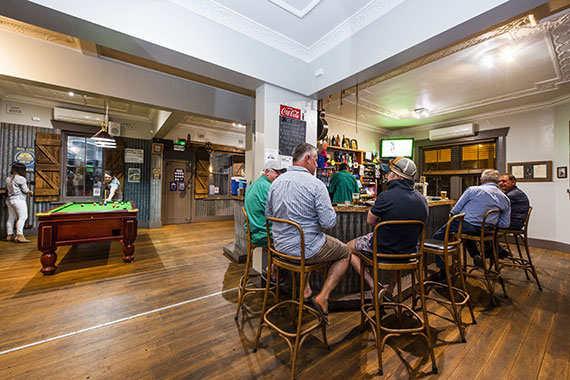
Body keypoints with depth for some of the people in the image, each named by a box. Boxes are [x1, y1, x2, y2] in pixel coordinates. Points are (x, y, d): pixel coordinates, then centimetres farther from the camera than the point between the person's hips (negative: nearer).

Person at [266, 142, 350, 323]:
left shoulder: (275, 182, 1)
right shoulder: (316, 184, -18)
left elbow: (268, 214, 10)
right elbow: (329, 222, -18)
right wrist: (330, 211, 3)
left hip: (280, 246, 6)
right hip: (306, 250, -6)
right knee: (345, 253, 19)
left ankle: (306, 291, 38)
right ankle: (323, 297, 14)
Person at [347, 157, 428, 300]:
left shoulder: (386, 196, -26)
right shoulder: (423, 200, -4)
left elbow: (370, 221, -12)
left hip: (382, 251, -6)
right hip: (409, 252, 6)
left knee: (348, 247, 17)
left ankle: (374, 286, 9)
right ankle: (390, 290, 46)